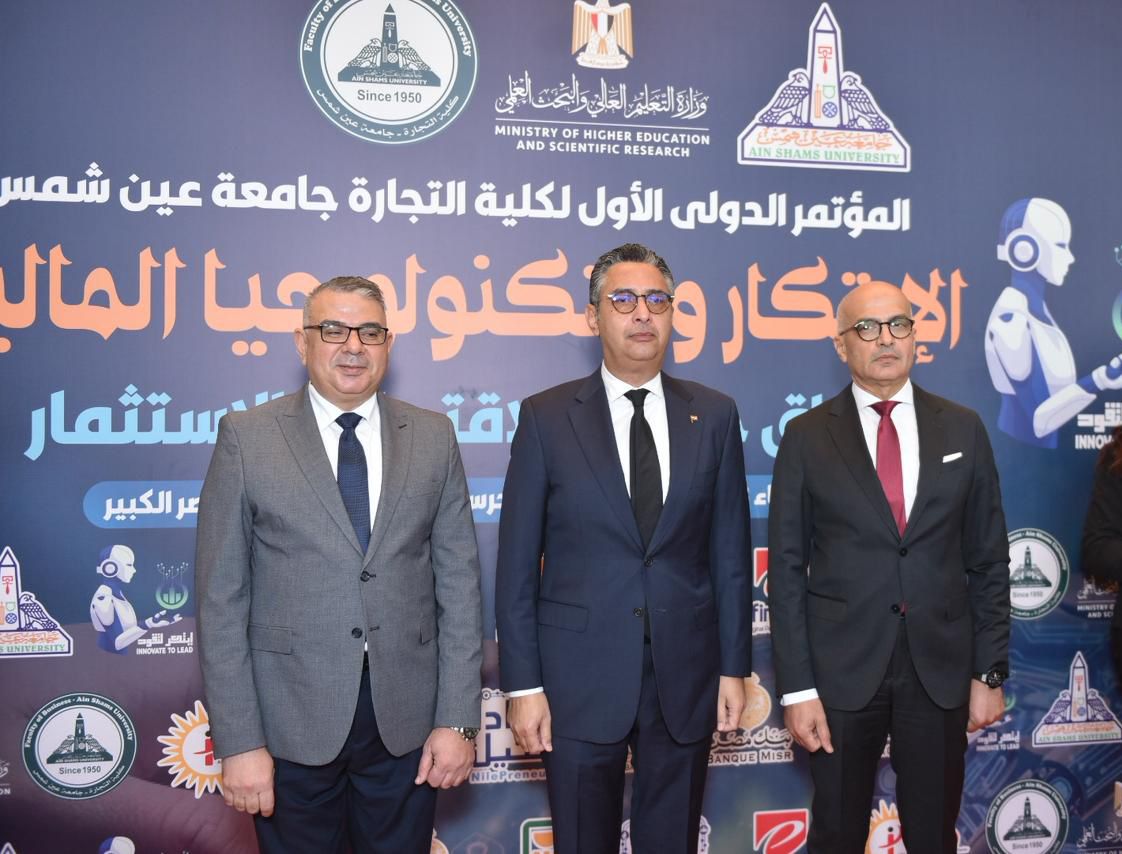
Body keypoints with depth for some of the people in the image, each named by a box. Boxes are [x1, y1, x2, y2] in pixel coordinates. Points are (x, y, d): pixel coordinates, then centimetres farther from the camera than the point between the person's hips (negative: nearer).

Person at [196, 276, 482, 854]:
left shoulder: (433, 438, 4)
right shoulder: (247, 438, -2)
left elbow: (459, 582, 3)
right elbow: (221, 598, -4)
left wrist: (457, 719, -2)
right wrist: (238, 740, -8)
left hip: (407, 721, 2)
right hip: (292, 720, -1)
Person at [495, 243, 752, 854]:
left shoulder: (714, 415, 4)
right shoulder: (546, 417, -2)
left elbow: (730, 552, 5)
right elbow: (517, 564, -3)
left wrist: (734, 666, 3)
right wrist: (522, 684, -6)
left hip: (685, 677, 2)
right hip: (580, 677, -2)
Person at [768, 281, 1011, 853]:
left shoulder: (963, 430, 4)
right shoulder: (807, 437, -2)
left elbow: (988, 561, 6)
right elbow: (786, 569, -3)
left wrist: (990, 672, 2)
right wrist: (797, 687, -7)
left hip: (941, 668, 2)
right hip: (842, 669, -1)